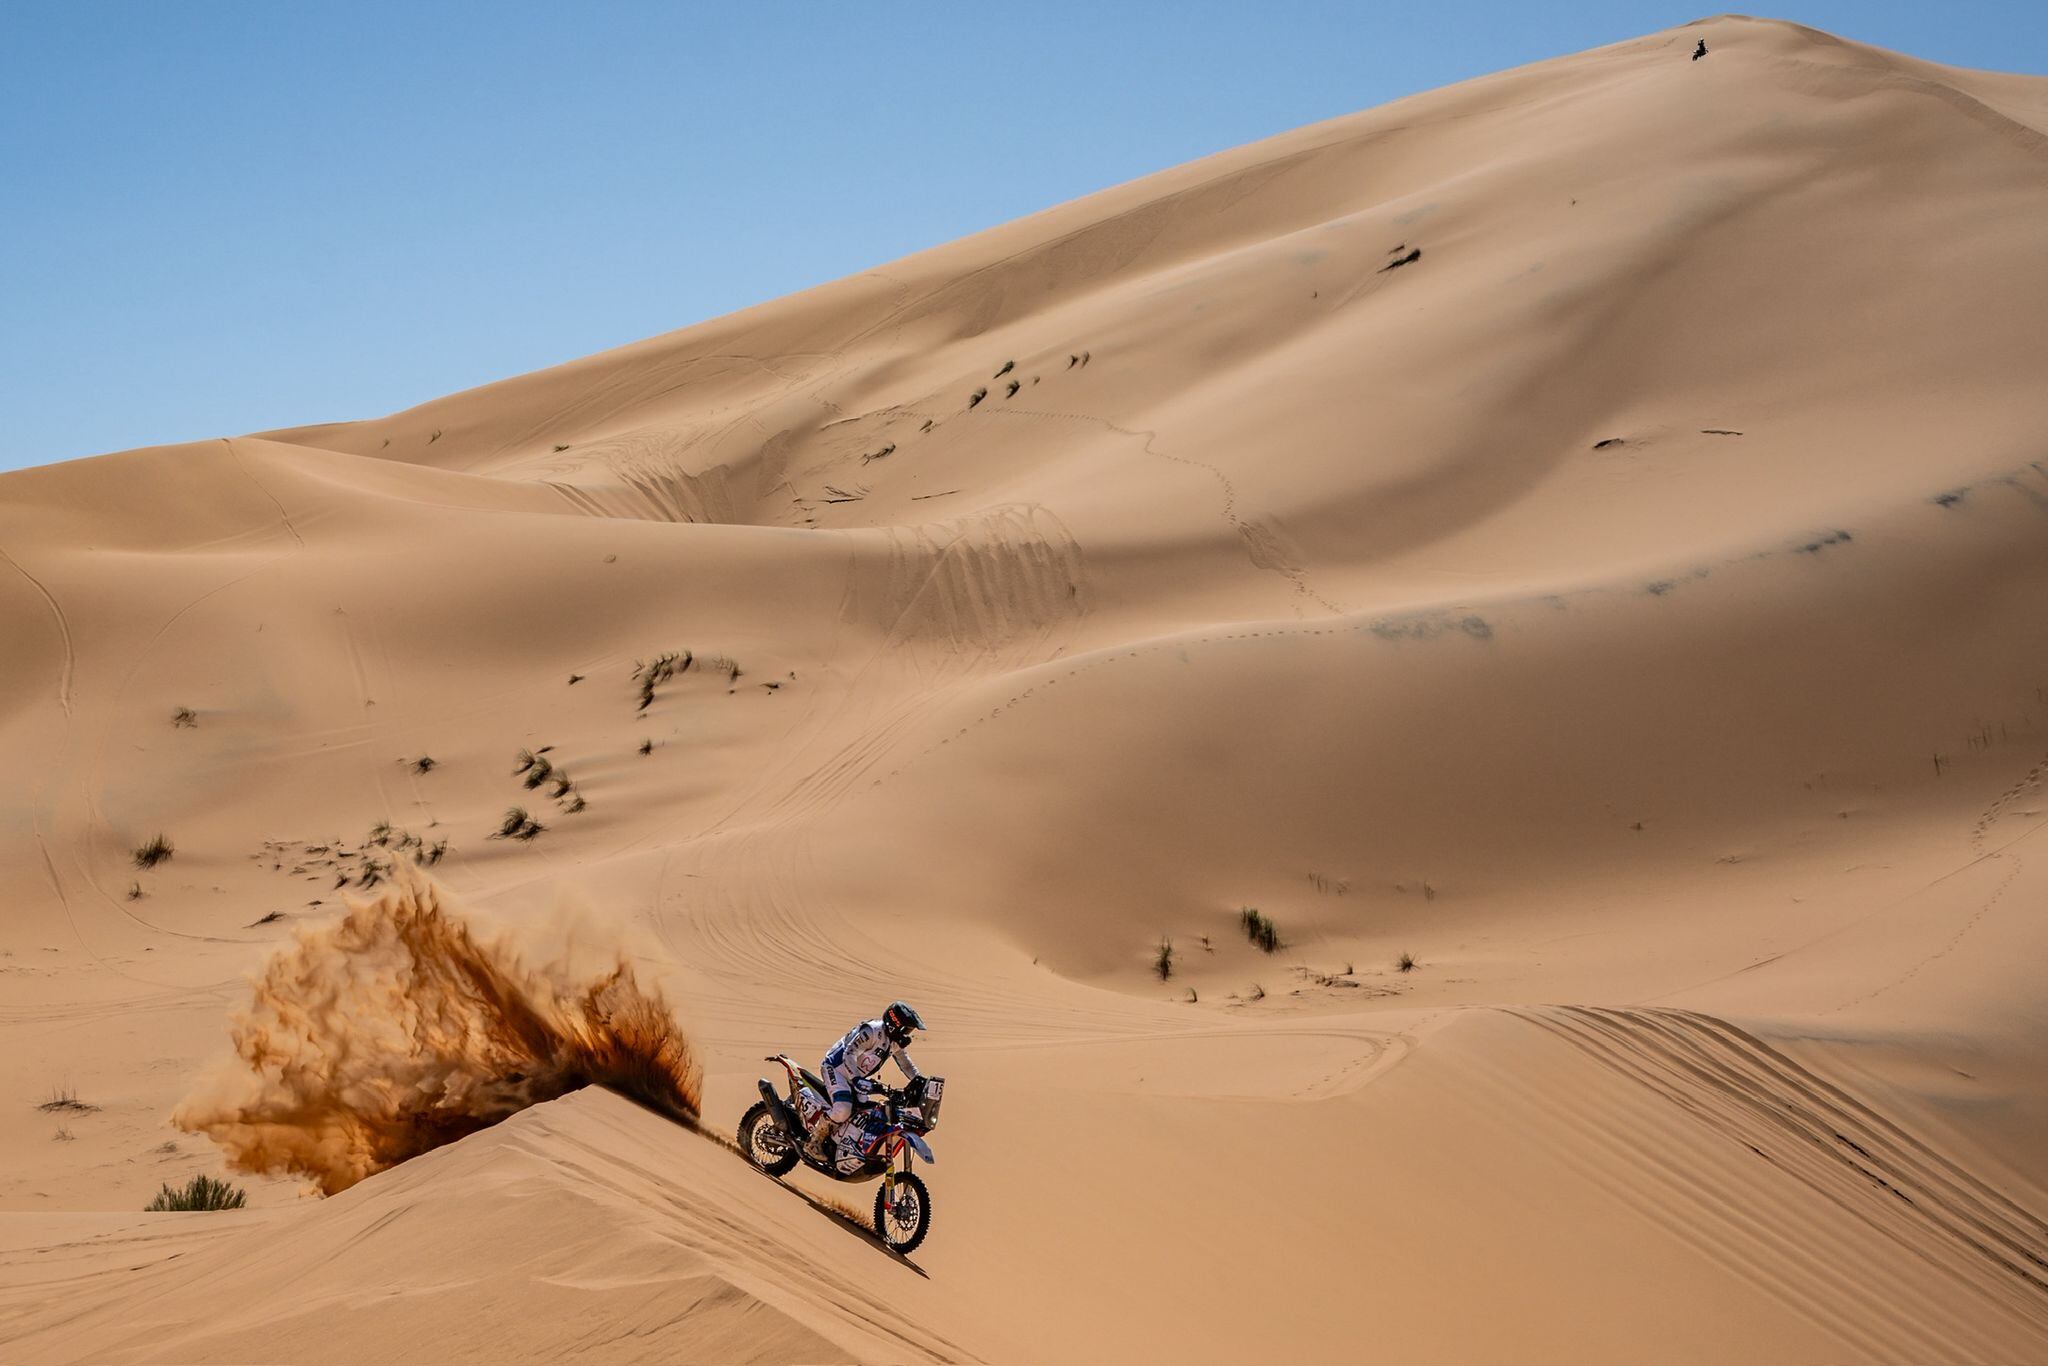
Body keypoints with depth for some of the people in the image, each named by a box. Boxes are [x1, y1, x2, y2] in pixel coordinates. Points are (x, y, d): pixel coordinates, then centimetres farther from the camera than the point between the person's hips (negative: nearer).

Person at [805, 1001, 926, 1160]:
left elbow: (905, 1062, 12)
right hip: (836, 1069, -10)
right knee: (842, 1111, -29)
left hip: (856, 1077, 10)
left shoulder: (896, 1041, 1)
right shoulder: (872, 1032, -27)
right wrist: (857, 1080, -44)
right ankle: (814, 1141, -11)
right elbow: (849, 1053, -34)